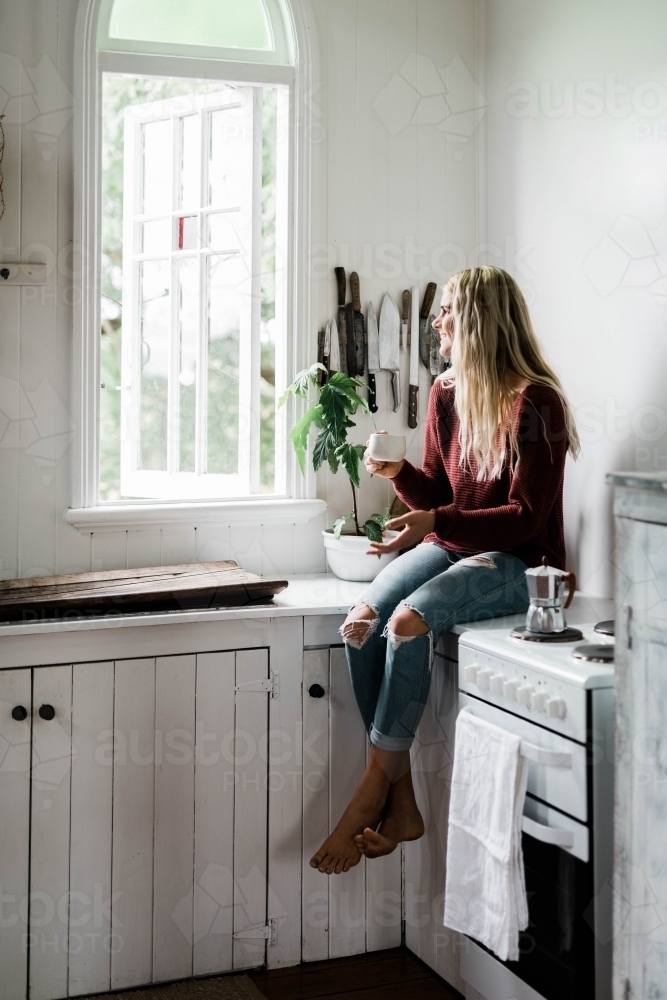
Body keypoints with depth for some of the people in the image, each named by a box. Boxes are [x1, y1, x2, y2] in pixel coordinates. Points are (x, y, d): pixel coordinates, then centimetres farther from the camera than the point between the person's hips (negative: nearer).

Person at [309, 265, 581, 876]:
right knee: (362, 621, -21)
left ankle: (370, 797, -25)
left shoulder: (535, 403, -13)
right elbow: (437, 495, 12)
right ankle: (401, 805, -19)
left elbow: (524, 518, -16)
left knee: (411, 620, -33)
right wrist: (399, 472, -10)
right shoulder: (447, 393, 8)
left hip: (518, 561, -7)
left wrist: (436, 522, -28)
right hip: (451, 547, 7)